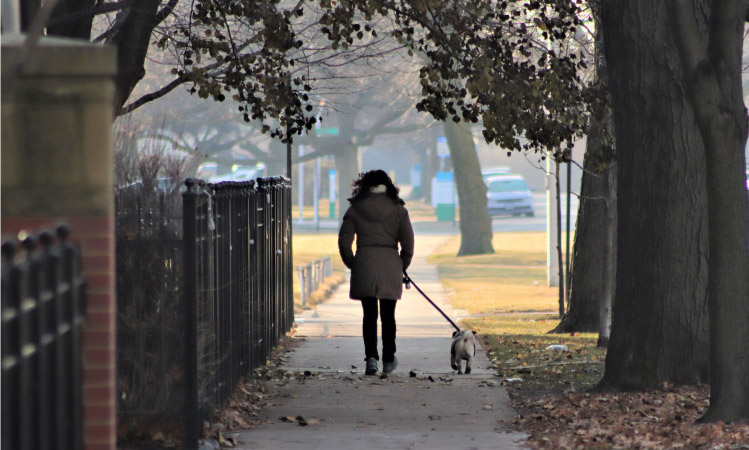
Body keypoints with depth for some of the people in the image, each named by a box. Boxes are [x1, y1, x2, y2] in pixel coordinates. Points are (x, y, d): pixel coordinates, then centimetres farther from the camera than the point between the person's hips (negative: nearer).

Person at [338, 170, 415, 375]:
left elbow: (344, 242, 2)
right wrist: (403, 266, 14)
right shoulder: (398, 210, 4)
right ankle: (388, 360, 17)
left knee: (369, 314, 3)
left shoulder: (355, 210, 4)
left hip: (364, 265, -1)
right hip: (391, 265, 1)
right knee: (388, 315, 11)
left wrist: (352, 264, 14)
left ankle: (371, 357, -12)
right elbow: (408, 242, 1)